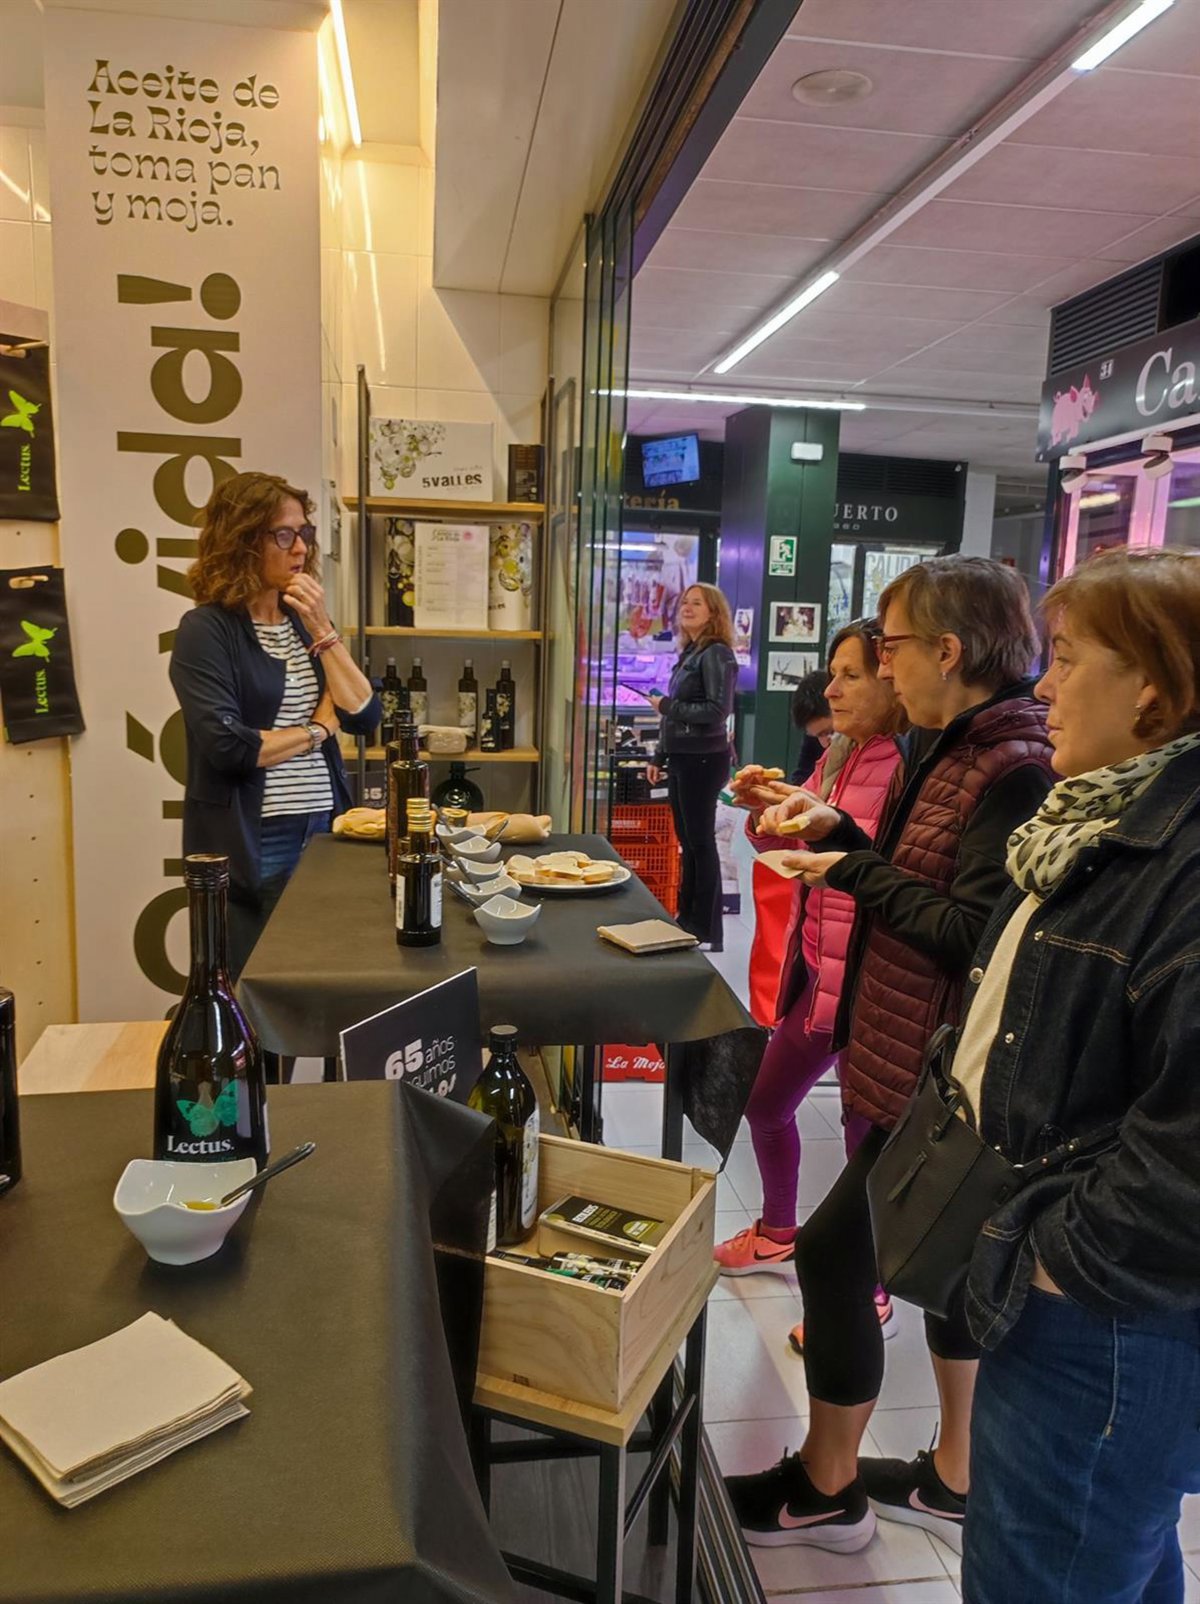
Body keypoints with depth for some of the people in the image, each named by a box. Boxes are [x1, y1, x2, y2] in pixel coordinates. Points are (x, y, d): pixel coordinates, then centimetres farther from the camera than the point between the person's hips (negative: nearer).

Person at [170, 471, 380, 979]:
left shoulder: (304, 621, 10)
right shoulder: (207, 629, -9)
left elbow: (364, 716, 1)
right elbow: (226, 745, -20)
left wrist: (321, 629, -7)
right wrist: (317, 729, -7)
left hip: (323, 831, 6)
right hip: (249, 845, -6)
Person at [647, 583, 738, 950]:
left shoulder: (717, 654, -11)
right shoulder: (689, 654, 15)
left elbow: (718, 712, -21)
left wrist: (666, 706, -14)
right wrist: (659, 757, 19)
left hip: (703, 761, -9)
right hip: (681, 759, 9)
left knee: (701, 843, -3)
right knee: (687, 842, 14)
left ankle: (708, 933, 6)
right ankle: (687, 920, 25)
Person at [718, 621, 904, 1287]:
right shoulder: (837, 757, 10)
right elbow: (793, 856, 17)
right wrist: (764, 813, 0)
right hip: (817, 967, 9)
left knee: (866, 1132, 4)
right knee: (765, 1103, 20)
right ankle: (776, 1234, 46)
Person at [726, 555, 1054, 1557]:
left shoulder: (1017, 771, -21)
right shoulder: (957, 750, 9)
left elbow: (970, 932, -25)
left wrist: (854, 871, -15)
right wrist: (839, 832, 1)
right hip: (919, 1059, 10)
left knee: (834, 1253, 1)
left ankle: (826, 1490, 23)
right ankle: (956, 1481, 39)